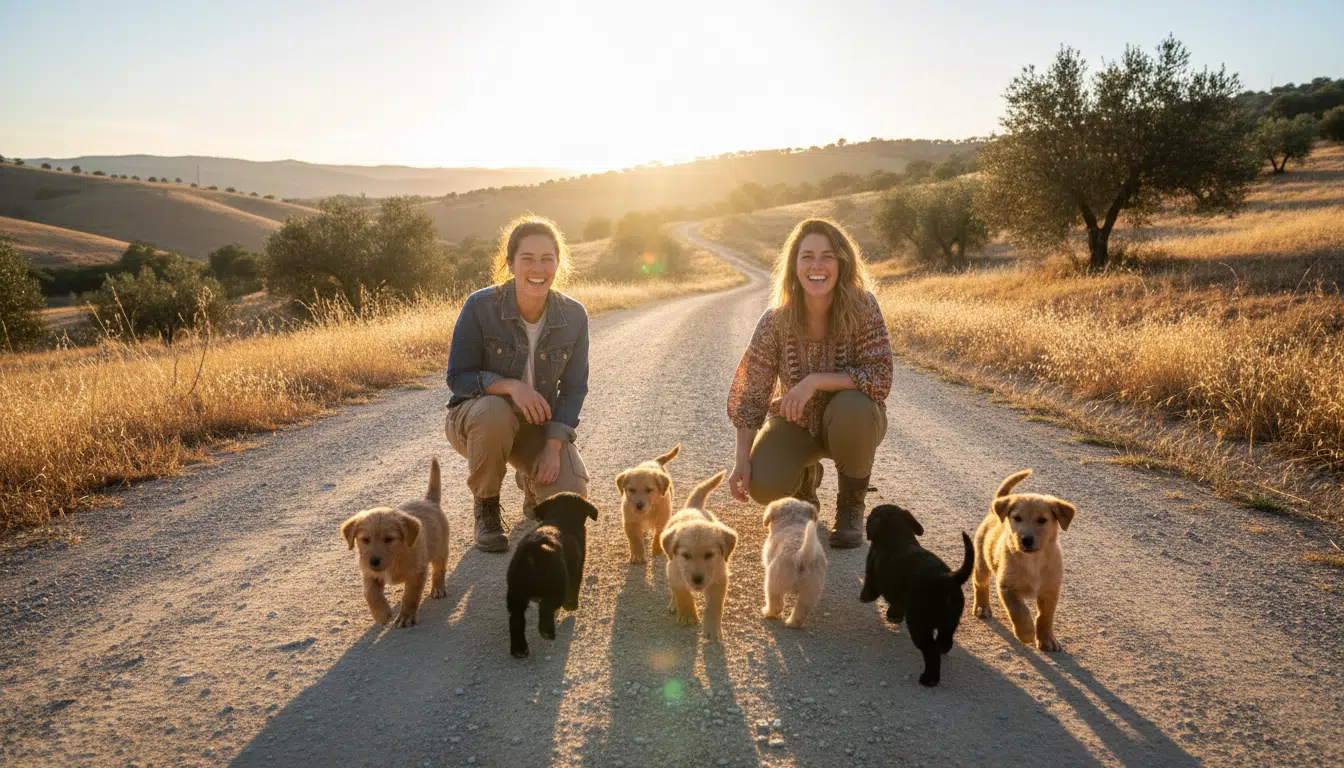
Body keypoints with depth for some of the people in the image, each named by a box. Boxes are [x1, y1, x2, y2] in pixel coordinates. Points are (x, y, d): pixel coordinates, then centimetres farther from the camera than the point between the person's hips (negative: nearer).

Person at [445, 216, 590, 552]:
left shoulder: (573, 316, -11)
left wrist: (553, 447, -15)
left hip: (540, 423, 2)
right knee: (494, 412, -39)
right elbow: (458, 377, -16)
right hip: (476, 416, -2)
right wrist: (510, 385, -35)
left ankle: (531, 479, 21)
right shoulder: (481, 306, -19)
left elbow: (573, 388, -4)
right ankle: (486, 507, -10)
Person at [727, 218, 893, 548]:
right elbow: (751, 395, -12)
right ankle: (806, 478, 15)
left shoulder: (862, 307, -21)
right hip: (795, 422, 1)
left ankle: (851, 508, -9)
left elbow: (880, 378, -25)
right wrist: (742, 459, -21)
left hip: (852, 423, -1)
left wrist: (815, 381, -34)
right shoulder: (775, 321, -18)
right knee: (764, 485, -26)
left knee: (852, 407, -37)